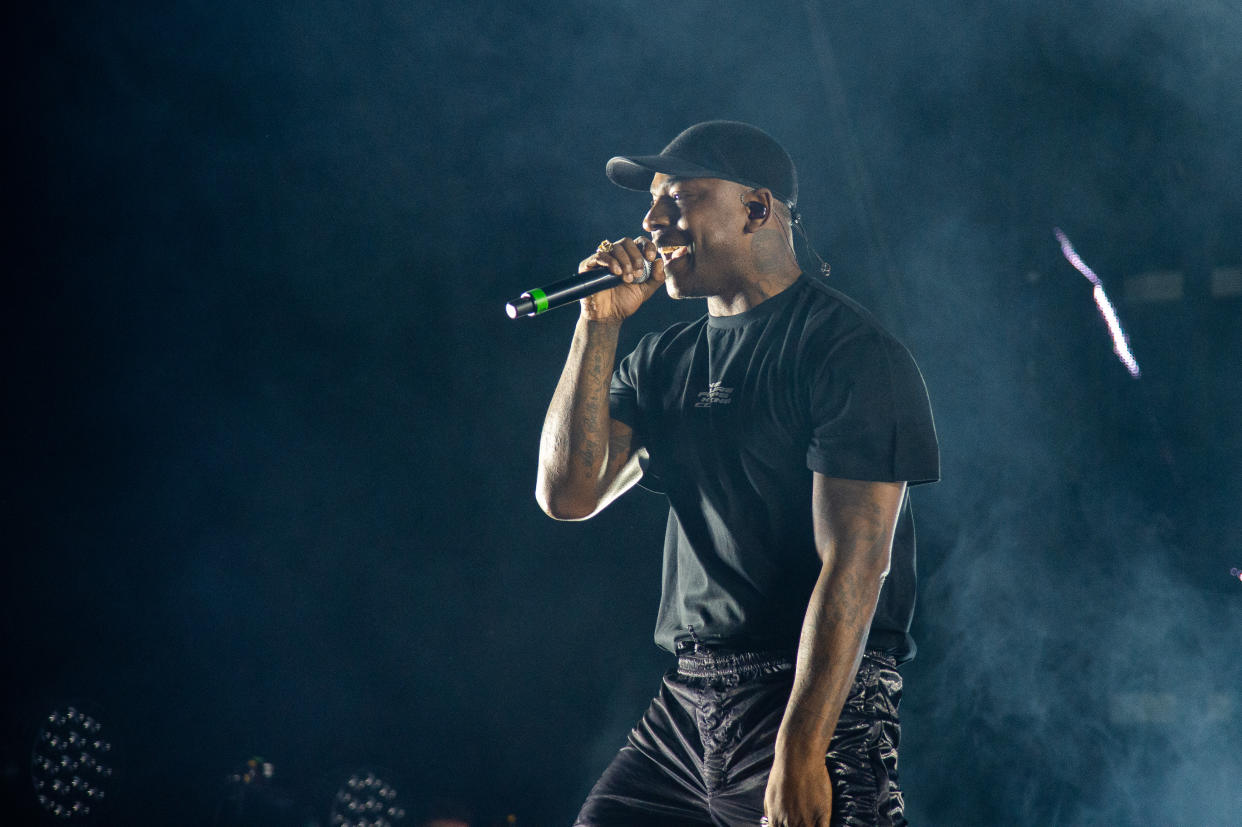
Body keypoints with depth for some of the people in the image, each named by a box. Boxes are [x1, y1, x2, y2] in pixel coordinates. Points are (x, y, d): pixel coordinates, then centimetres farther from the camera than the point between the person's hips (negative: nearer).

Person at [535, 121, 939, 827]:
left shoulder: (850, 351, -8)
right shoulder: (662, 363, 15)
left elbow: (854, 563, -16)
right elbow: (569, 495, 5)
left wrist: (799, 755, -22)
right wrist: (600, 324, 1)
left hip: (814, 700, -7)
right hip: (685, 708, 7)